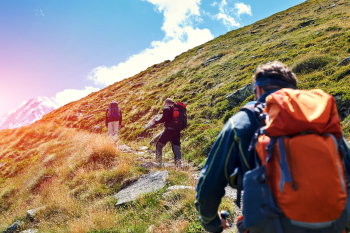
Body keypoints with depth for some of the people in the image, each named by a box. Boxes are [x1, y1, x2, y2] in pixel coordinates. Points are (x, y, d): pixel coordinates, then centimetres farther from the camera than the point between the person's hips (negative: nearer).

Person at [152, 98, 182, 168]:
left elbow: (163, 119, -12)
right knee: (176, 148, 5)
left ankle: (158, 163, 9)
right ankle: (178, 166, -4)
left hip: (169, 130, -5)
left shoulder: (166, 109, -1)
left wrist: (155, 122, 2)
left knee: (159, 145, 11)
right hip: (177, 131, 6)